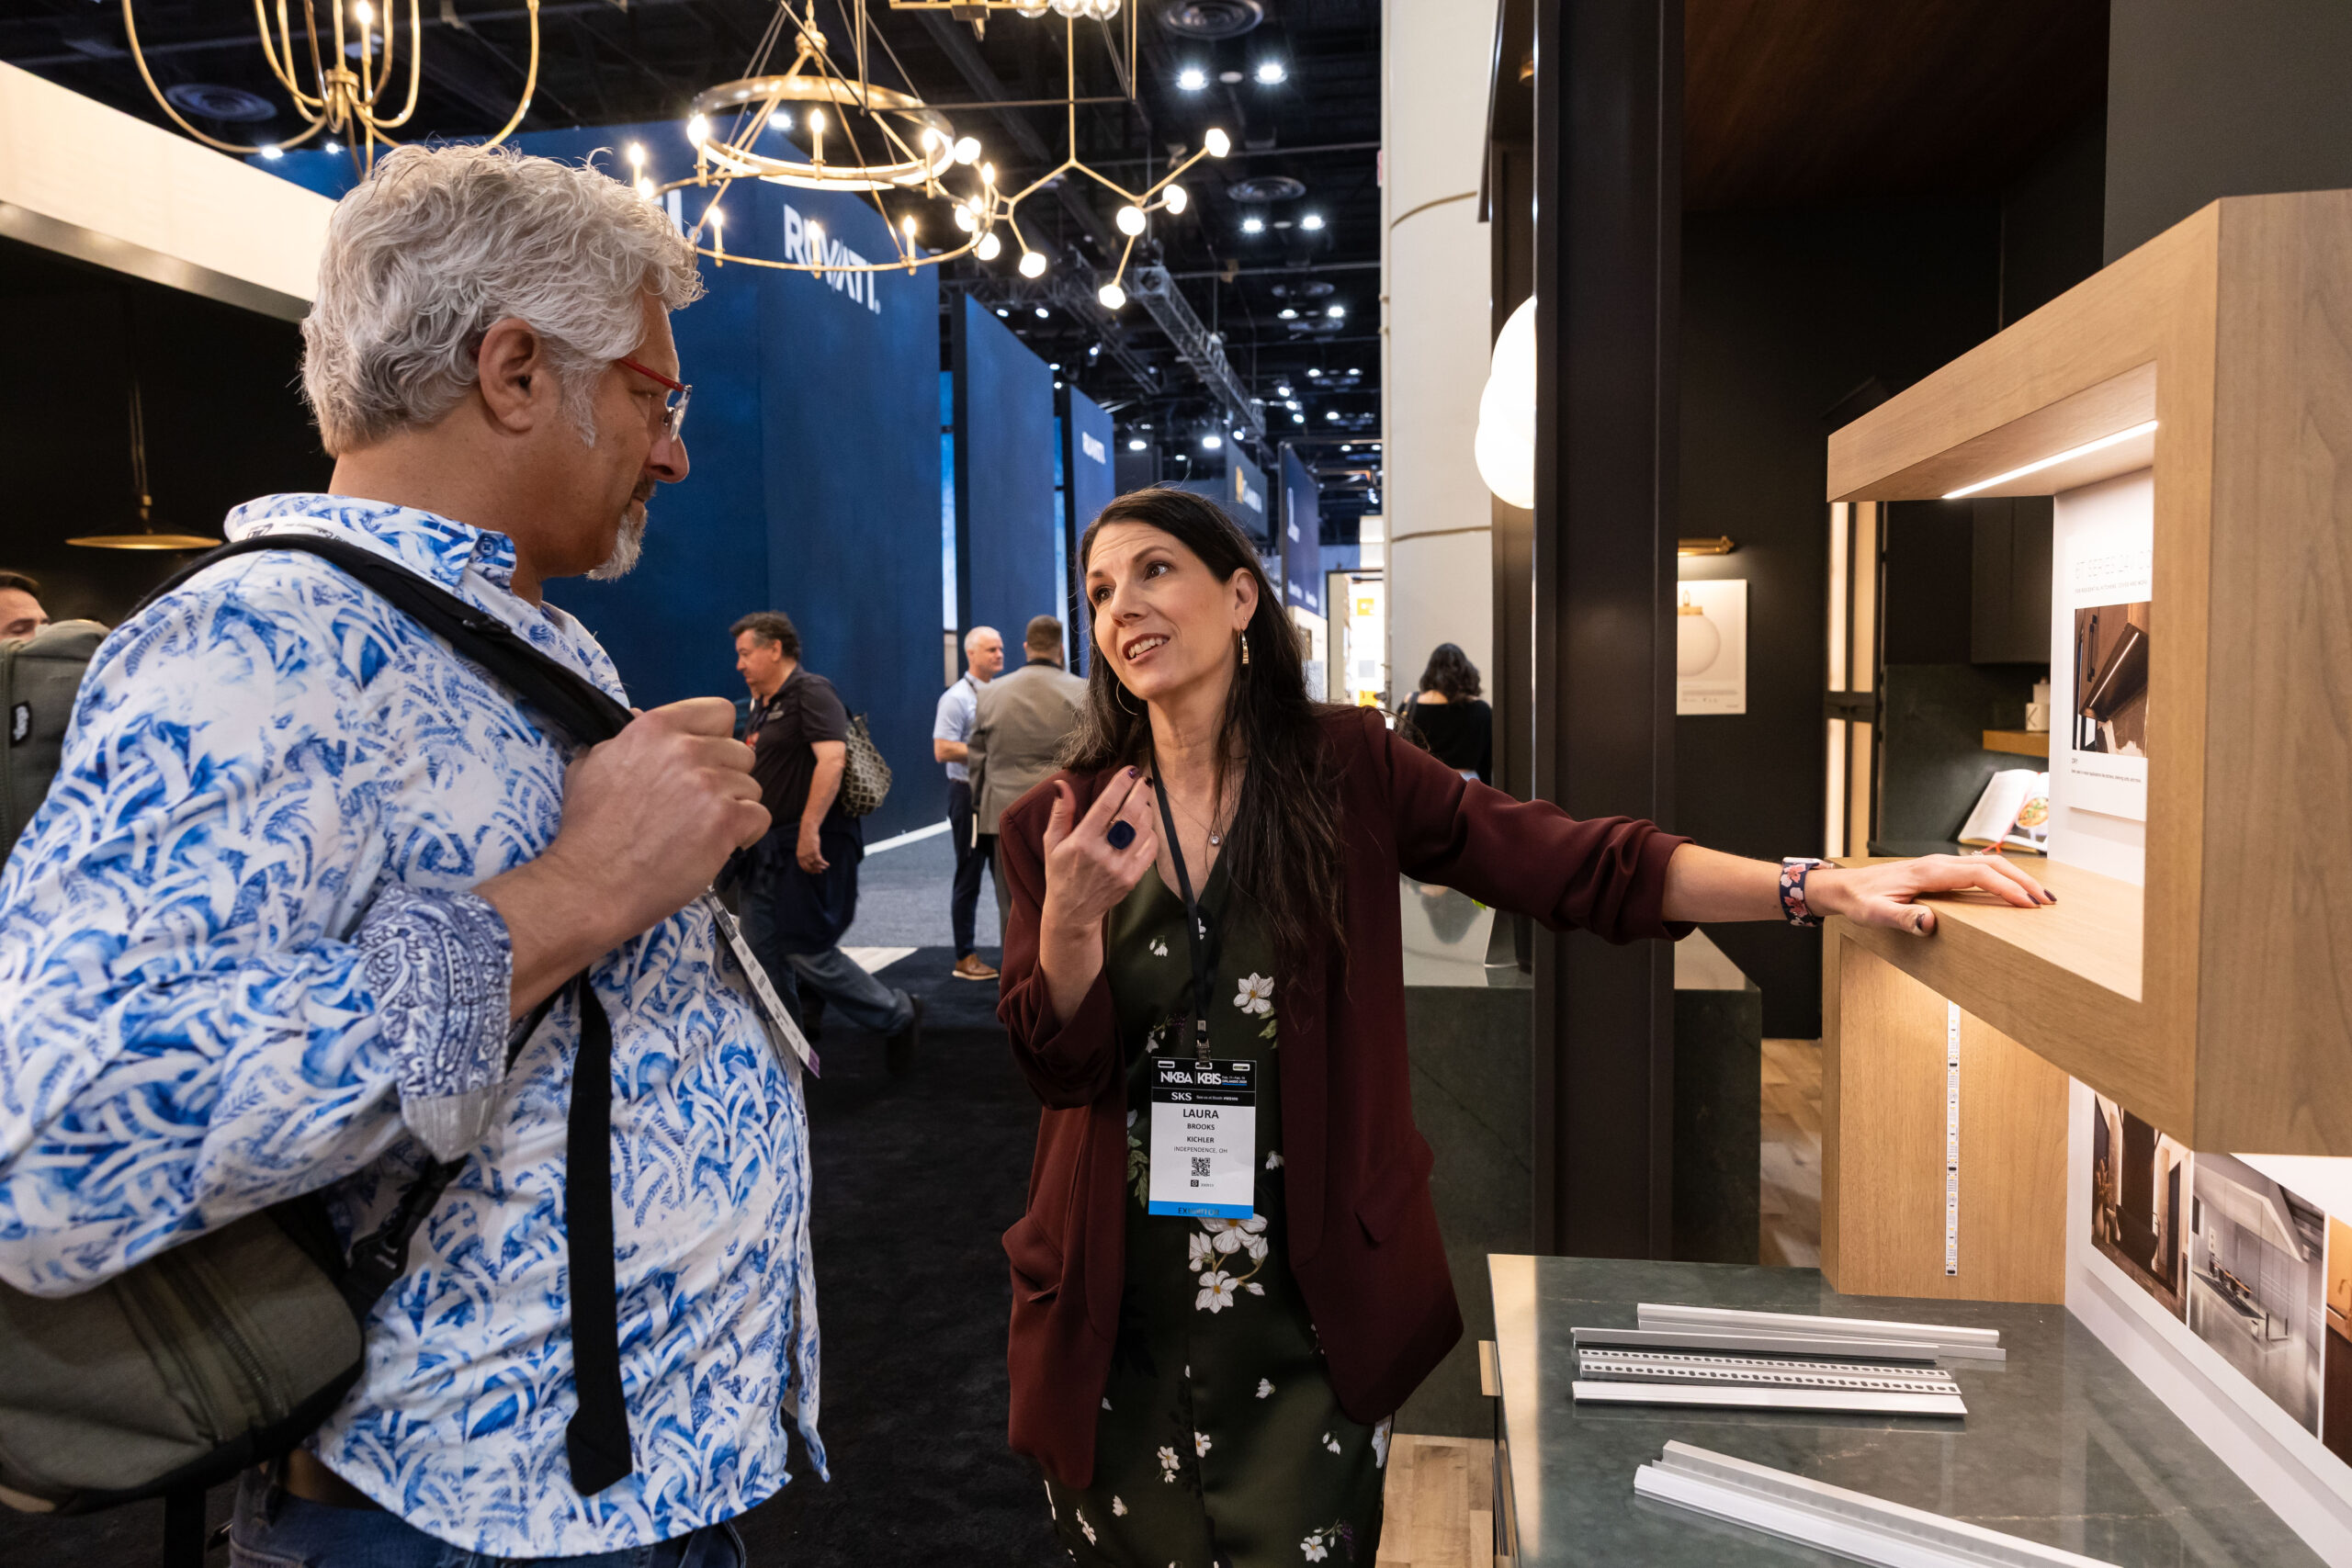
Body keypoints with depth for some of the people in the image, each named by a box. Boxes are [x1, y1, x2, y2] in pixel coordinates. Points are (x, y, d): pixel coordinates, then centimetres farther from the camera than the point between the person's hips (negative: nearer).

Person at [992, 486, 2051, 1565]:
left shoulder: (1345, 770, -6)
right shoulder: (1056, 826, -2)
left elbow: (1582, 869, -12)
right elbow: (1061, 1066, -6)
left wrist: (1820, 889, -23)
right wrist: (1072, 912, -26)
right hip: (1116, 1311, 2)